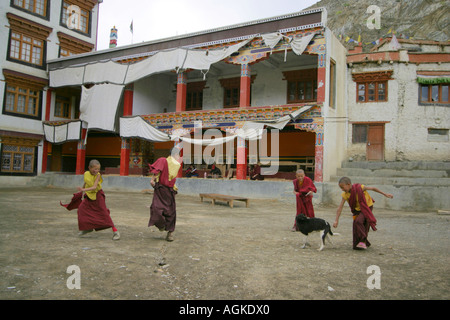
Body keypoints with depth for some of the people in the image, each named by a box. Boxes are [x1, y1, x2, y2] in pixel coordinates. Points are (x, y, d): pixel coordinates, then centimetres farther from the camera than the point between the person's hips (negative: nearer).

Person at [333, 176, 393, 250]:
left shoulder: (359, 188, -27)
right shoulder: (345, 194, -16)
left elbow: (373, 188, -11)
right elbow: (340, 207, -16)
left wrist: (385, 194, -2)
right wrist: (336, 220, -19)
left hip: (367, 207, -5)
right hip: (357, 209, 5)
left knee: (359, 221, -26)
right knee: (356, 225, 0)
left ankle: (363, 241, -15)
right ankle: (365, 243, 20)